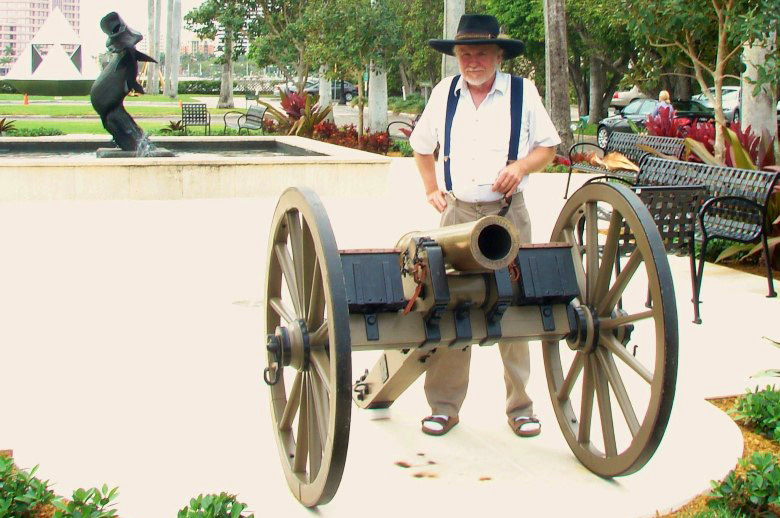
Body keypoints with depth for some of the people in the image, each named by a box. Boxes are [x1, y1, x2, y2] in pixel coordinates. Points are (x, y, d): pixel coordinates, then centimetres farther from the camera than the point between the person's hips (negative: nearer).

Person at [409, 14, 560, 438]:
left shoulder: (523, 92, 3)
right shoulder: (443, 93, 9)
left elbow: (548, 147, 9)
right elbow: (421, 147, 22)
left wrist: (521, 166, -10)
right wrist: (431, 189, 12)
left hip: (509, 214, -1)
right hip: (457, 212, 1)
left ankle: (520, 407, 11)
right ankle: (444, 406, 7)